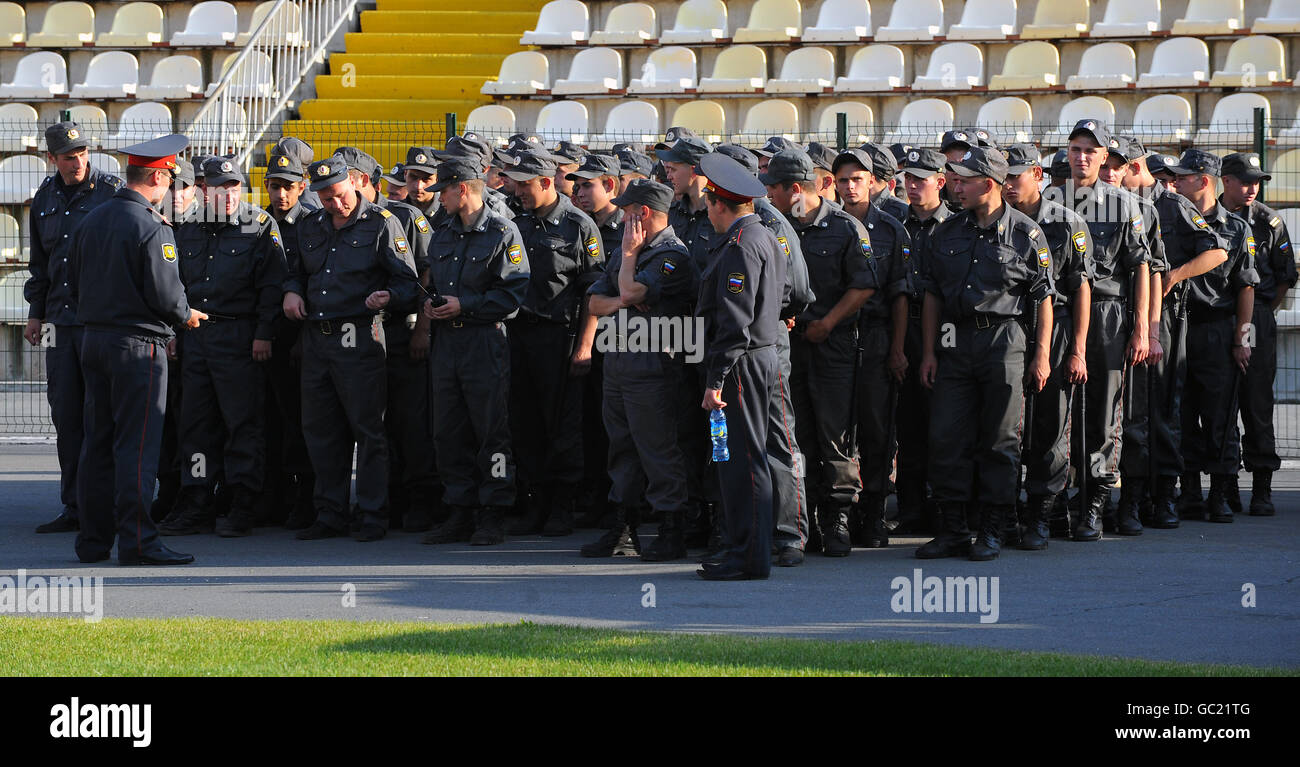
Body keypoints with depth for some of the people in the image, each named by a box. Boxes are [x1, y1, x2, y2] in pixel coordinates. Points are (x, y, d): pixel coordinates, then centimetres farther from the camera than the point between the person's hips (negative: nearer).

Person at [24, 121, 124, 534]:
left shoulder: (111, 191, -4)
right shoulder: (45, 198, 14)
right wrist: (35, 312, 19)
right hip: (59, 321, 6)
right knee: (66, 416, 6)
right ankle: (74, 508, 11)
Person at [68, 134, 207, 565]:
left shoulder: (91, 221, 8)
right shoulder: (151, 227, -15)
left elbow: (74, 283, 15)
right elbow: (164, 293, -17)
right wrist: (186, 316, 2)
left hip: (93, 339, 8)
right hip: (138, 343, -8)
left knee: (97, 443, 11)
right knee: (136, 445, -6)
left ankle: (93, 540, 15)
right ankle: (136, 542, -6)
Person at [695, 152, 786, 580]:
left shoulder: (740, 247, -16)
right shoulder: (766, 239, 16)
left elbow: (735, 320, -21)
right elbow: (787, 295, 22)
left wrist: (716, 380, -22)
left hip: (741, 363, -10)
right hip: (763, 355, 10)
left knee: (742, 458, -8)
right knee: (736, 459, 14)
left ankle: (750, 558, -6)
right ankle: (743, 550, 17)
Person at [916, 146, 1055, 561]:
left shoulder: (1026, 234, -1)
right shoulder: (947, 233, 10)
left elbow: (1043, 298, 0)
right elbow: (932, 295, 14)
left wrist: (1041, 355, -5)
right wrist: (929, 352, 8)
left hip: (1005, 342, -4)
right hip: (956, 343, 4)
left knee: (999, 441, 0)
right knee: (947, 437, -1)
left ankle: (991, 530, 7)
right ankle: (953, 530, 6)